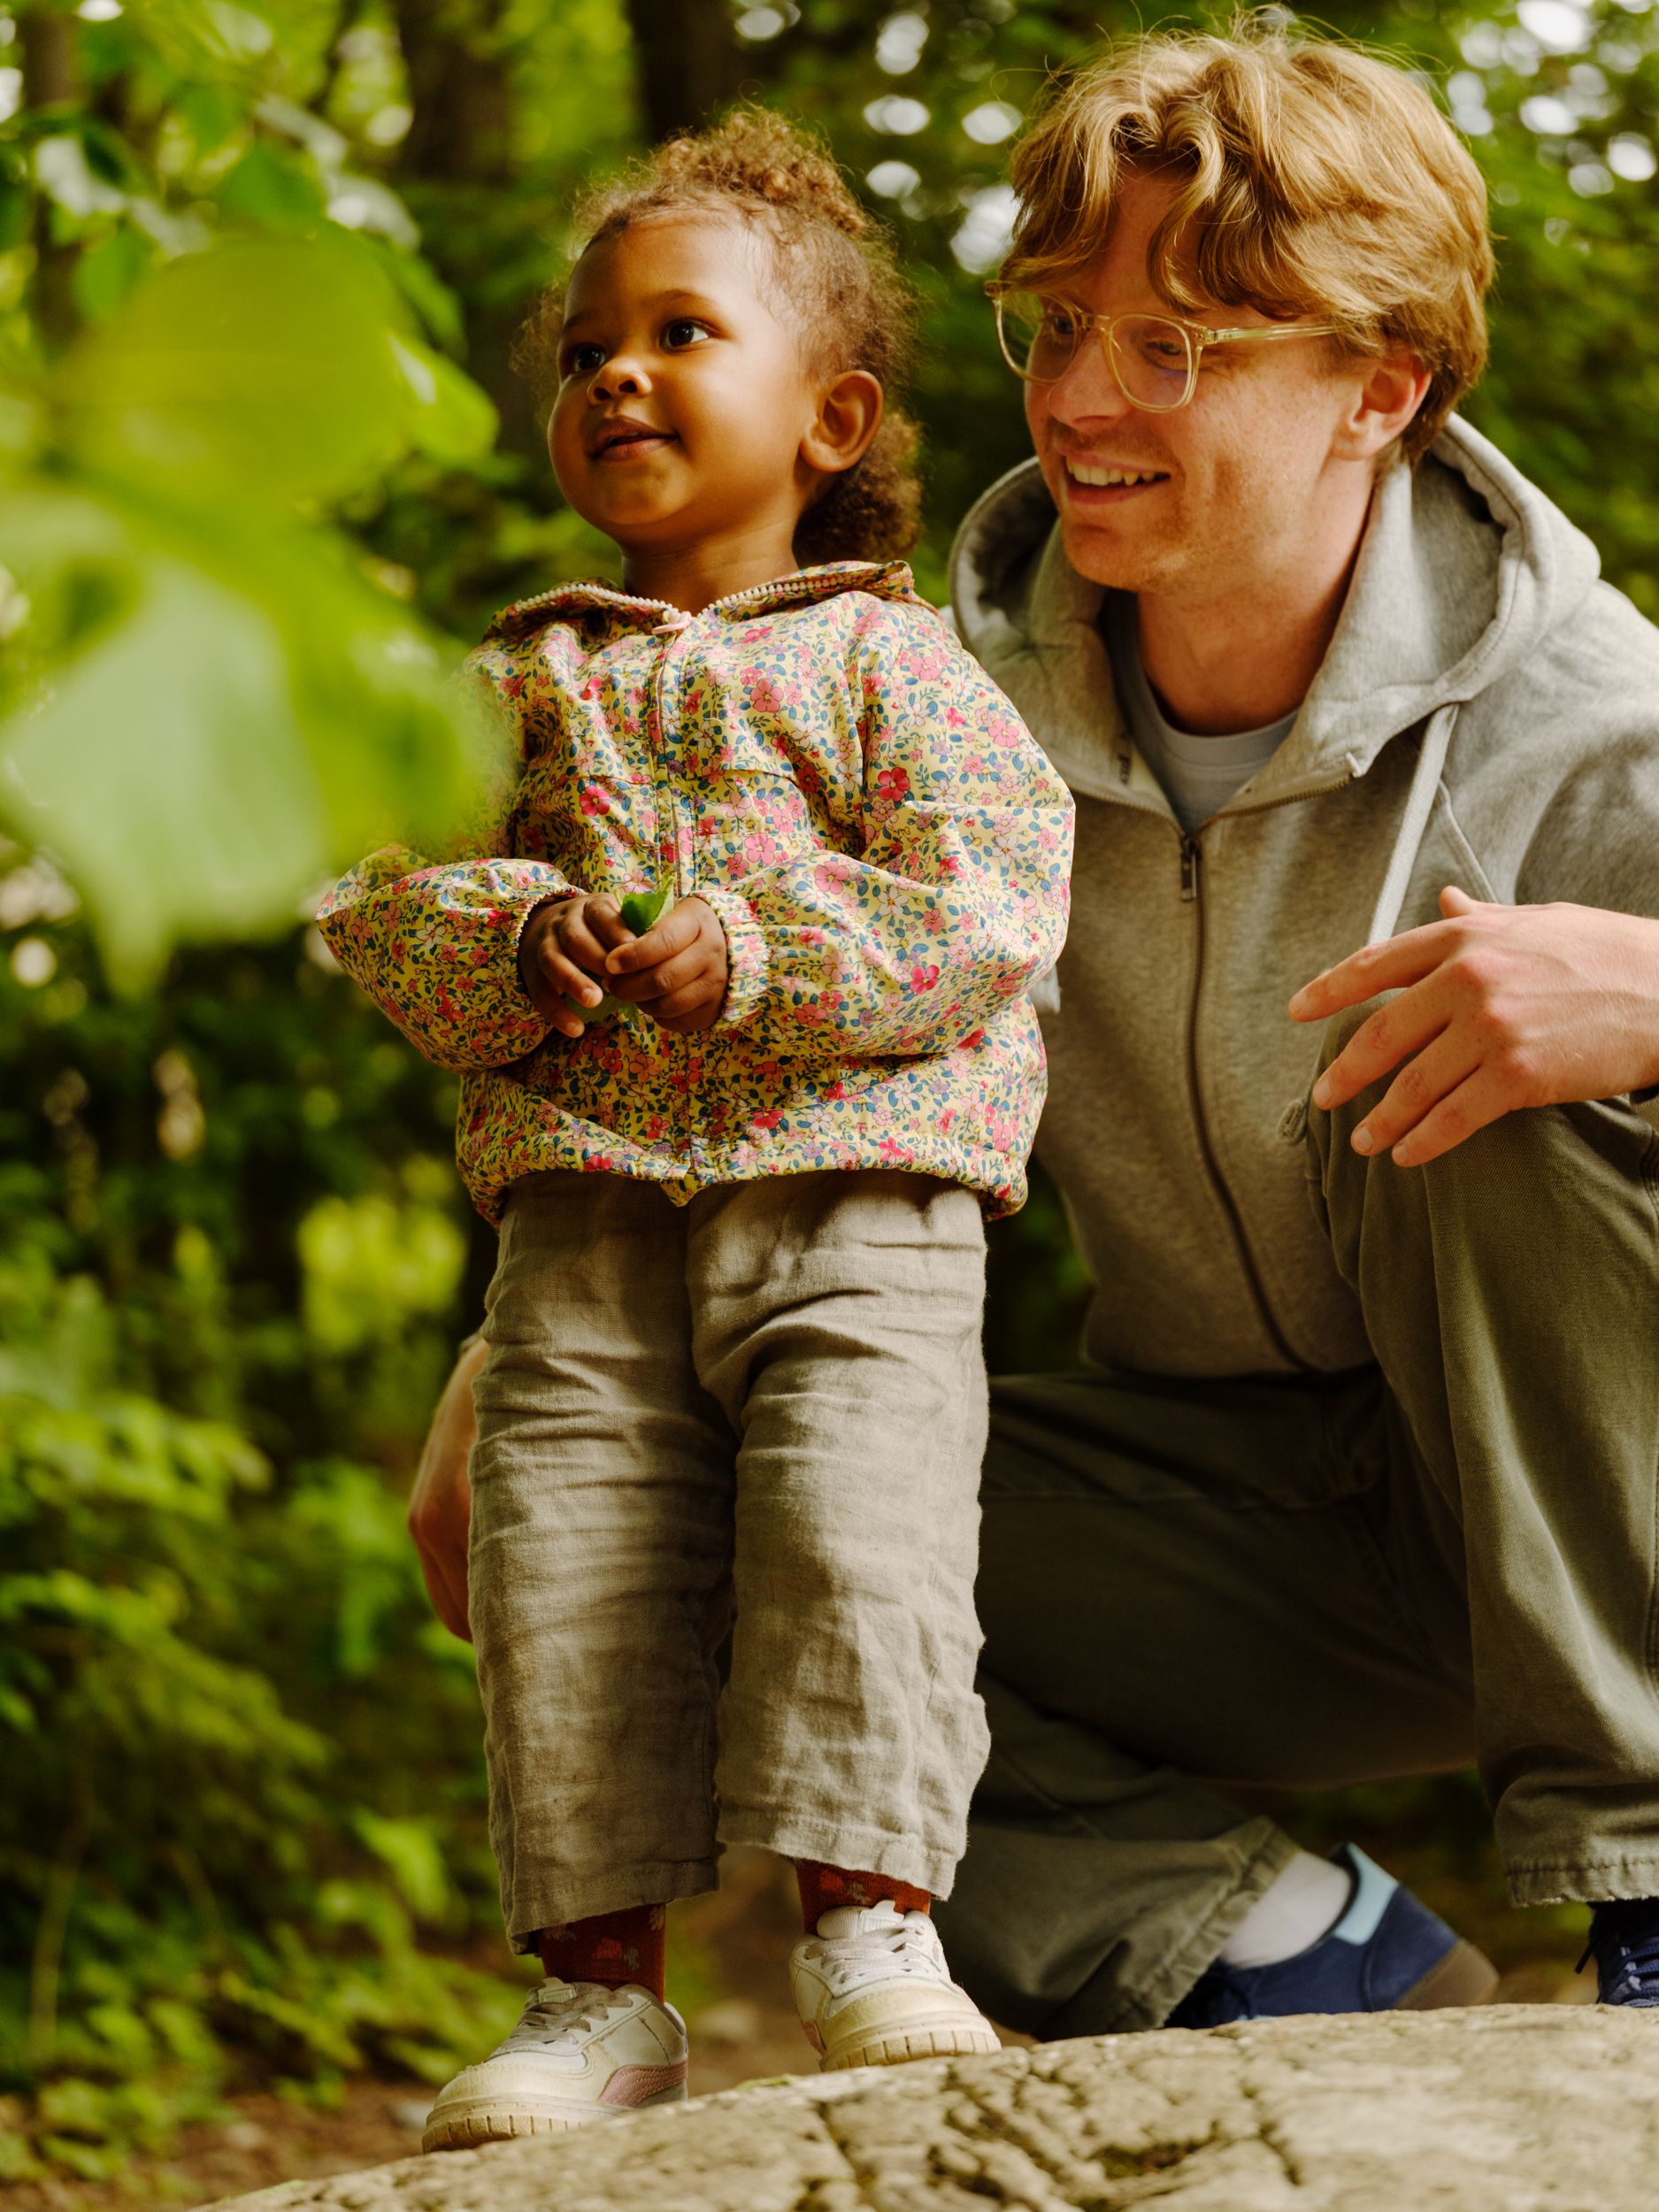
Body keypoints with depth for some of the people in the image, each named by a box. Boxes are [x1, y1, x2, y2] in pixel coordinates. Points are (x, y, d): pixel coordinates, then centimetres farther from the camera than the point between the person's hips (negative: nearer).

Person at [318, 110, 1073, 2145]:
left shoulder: (886, 658, 8)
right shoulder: (523, 686, 18)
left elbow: (988, 905, -4)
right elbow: (380, 913, 11)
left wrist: (756, 955, -15)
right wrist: (510, 937, -10)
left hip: (855, 1209, -3)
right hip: (587, 1226, 3)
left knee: (859, 1539, -19)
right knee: (559, 1574, -5)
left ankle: (869, 1924, -9)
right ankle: (604, 1987, 2)